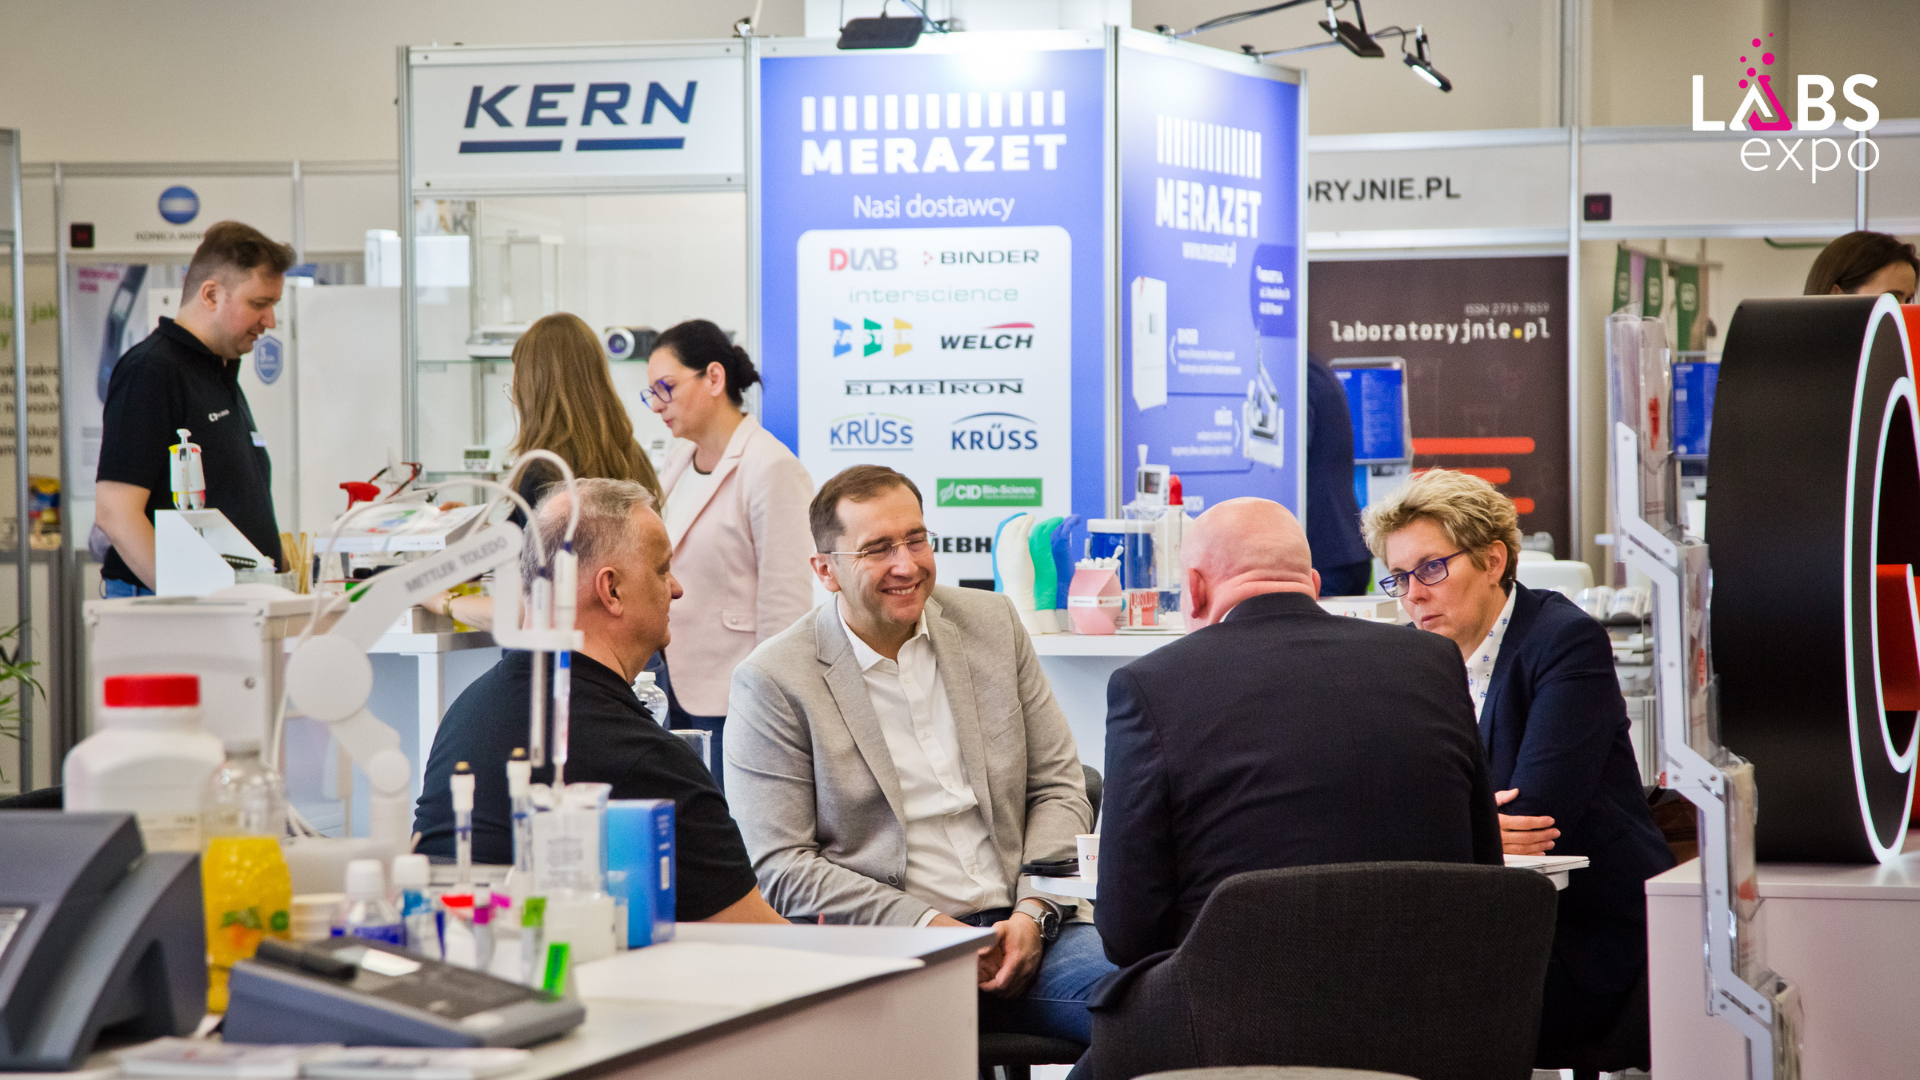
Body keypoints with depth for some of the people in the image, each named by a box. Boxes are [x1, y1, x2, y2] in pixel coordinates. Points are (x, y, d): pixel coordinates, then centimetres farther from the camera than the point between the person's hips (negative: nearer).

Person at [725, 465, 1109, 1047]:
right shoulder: (773, 681, -2)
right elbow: (781, 868, -5)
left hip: (1016, 932, 4)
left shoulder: (992, 623, 12)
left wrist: (1032, 913, -5)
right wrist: (928, 926, -14)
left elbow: (1059, 788, 13)